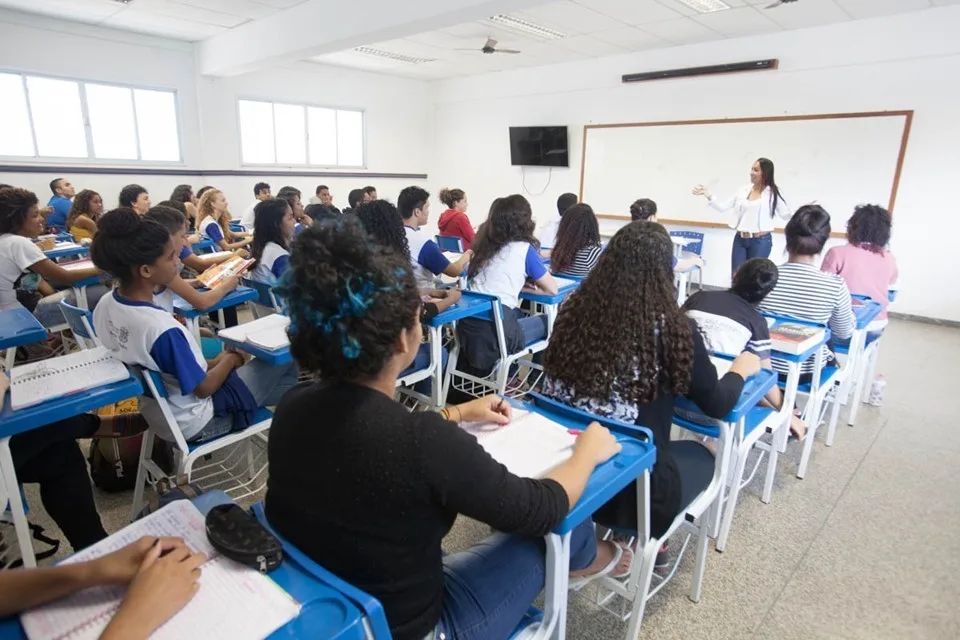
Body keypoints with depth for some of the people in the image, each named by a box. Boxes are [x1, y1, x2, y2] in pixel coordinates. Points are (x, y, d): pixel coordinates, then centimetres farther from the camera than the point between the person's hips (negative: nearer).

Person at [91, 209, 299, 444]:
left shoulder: (104, 306, -9)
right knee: (285, 359, 3)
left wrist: (212, 362, 4)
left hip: (157, 413, 8)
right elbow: (203, 388, -22)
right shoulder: (163, 329, -35)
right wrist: (229, 360, -4)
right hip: (194, 424, -8)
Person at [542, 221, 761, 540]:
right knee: (702, 455, 25)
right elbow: (717, 405, -3)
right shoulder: (673, 328, -18)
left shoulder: (574, 309, -8)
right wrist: (741, 369, 19)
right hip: (630, 487, -4)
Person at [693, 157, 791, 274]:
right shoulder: (744, 190, 6)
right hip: (740, 239, 4)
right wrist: (708, 195, -3)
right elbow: (722, 207, 7)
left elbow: (786, 215, -2)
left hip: (761, 241, -4)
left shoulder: (772, 193, -3)